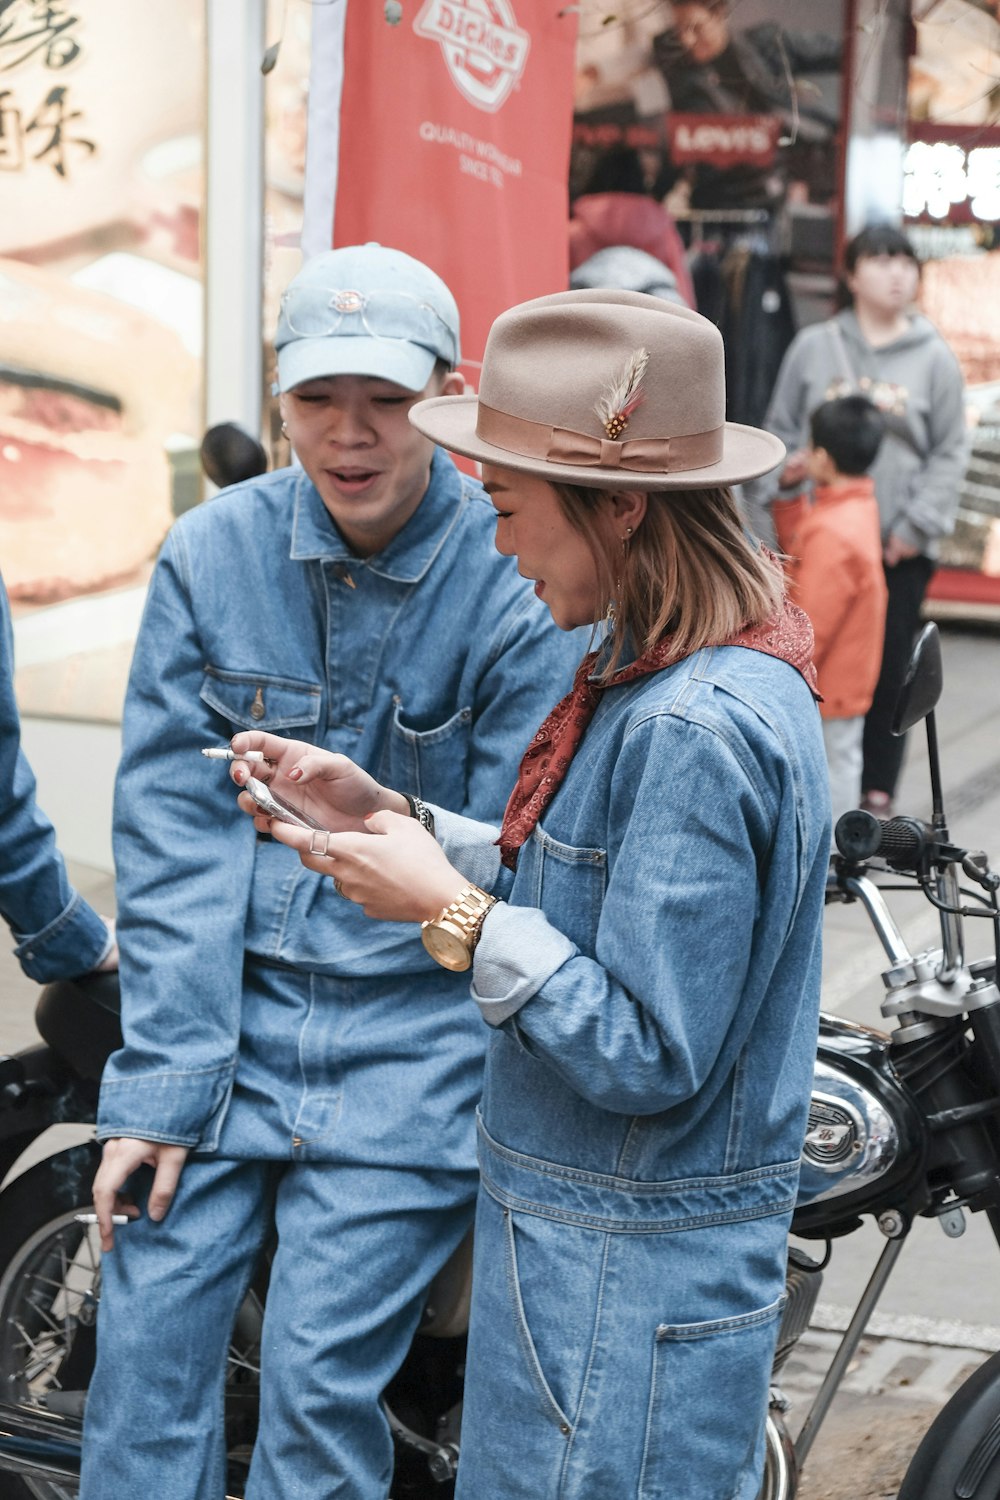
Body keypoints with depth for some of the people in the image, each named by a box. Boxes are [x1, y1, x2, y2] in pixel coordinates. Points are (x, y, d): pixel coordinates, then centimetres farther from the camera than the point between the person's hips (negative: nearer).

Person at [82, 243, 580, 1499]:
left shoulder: (524, 585, -9)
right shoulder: (210, 555, 0)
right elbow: (174, 832, -2)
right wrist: (158, 1089, -6)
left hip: (411, 1029, -2)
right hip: (225, 1005, 3)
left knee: (321, 1379, -3)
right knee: (145, 1341, 0)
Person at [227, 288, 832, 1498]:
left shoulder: (697, 728, -26)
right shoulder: (664, 680, 5)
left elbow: (648, 1057, -25)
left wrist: (453, 916, -19)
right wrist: (391, 820, 7)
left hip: (626, 1283, -10)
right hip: (583, 1229, 10)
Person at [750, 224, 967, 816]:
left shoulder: (935, 358, 3)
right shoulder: (814, 347, 6)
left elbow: (949, 453, 3)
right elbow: (781, 428, 12)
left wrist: (917, 527, -6)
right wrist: (780, 478, -6)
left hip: (900, 548, 0)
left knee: (888, 669, 3)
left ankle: (878, 792, 14)